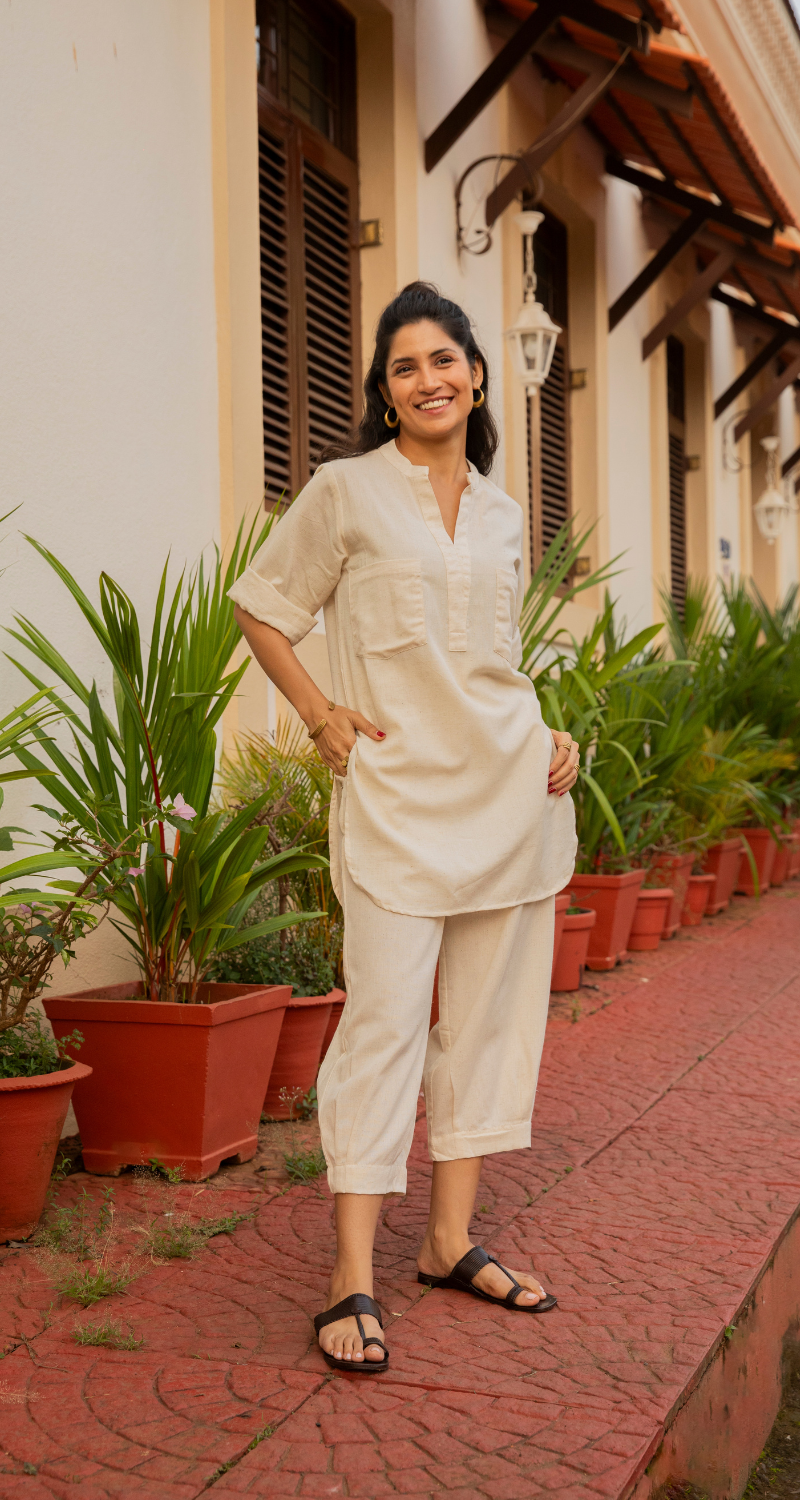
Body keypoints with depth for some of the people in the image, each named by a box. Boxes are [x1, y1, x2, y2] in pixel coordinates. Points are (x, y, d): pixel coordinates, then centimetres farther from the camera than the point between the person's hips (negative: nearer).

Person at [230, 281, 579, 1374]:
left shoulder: (502, 515, 14)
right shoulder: (347, 490, 0)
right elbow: (261, 607, 6)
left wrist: (549, 738, 9)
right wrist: (322, 715, -4)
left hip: (511, 791, 5)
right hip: (397, 793, -5)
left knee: (491, 1016, 8)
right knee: (386, 1019, -8)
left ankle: (452, 1241, 20)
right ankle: (354, 1279, -1)